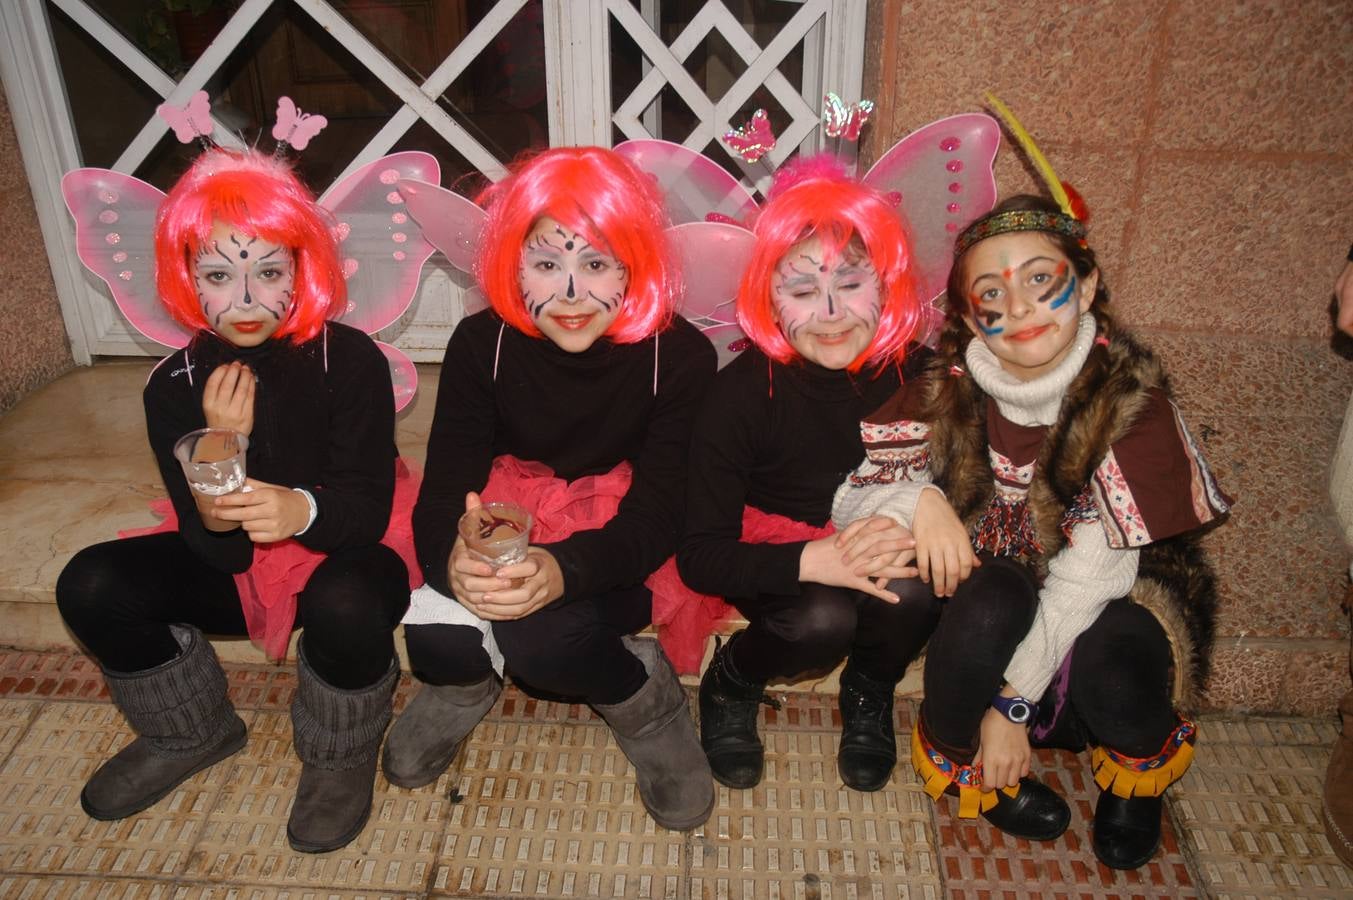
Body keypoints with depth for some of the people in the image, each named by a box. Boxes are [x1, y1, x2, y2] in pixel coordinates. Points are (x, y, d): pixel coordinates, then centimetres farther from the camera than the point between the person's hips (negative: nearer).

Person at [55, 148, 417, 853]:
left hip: (339, 553, -4)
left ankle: (340, 755, -4)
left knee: (346, 603, -37)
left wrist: (304, 510, -44)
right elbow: (216, 550, -12)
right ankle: (192, 735, 11)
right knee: (91, 586, -16)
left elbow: (369, 510, -21)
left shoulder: (350, 360, -19)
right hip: (232, 567, 4)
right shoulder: (175, 385, -10)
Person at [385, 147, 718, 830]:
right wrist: (453, 558, -40)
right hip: (504, 535, 3)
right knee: (436, 642, -26)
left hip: (615, 557, -2)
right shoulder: (482, 344, -10)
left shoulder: (679, 355, -15)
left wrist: (564, 568, -42)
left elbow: (657, 512, -20)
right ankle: (466, 679, 14)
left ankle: (642, 698, 3)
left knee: (540, 639, -31)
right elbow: (445, 486, -14)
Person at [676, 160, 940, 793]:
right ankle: (731, 682, 3)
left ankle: (869, 692, 6)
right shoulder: (745, 391, -21)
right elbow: (698, 558, -21)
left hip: (884, 556, 3)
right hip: (781, 566, -2)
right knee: (822, 622, -33)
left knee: (915, 593, -30)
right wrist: (813, 560, -38)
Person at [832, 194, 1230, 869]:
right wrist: (919, 498, -34)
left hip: (1096, 612, -1)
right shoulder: (949, 387, -12)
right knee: (993, 595, -32)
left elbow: (1096, 567, -22)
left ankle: (1139, 764, 6)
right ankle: (955, 760, -2)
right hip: (993, 618, 1)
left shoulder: (1129, 394, -19)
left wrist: (1014, 700, -24)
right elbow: (849, 499, -12)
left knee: (1113, 673, -32)